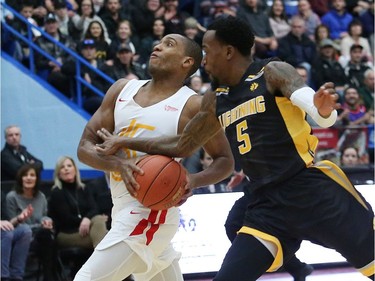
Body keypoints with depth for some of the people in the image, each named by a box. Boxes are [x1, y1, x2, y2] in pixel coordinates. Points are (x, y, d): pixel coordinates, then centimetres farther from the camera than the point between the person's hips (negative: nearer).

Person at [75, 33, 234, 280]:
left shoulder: (192, 106, -8)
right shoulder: (123, 90, 8)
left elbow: (225, 160, 0)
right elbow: (85, 147, 3)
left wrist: (193, 181, -21)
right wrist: (118, 163, -19)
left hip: (149, 215, -7)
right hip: (125, 211, 7)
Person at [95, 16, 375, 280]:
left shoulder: (273, 73, -5)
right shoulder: (216, 101, 15)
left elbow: (324, 117, -20)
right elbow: (181, 145, 29)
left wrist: (323, 108, -44)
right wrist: (123, 143, 29)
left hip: (314, 190, -6)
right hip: (268, 205, 6)